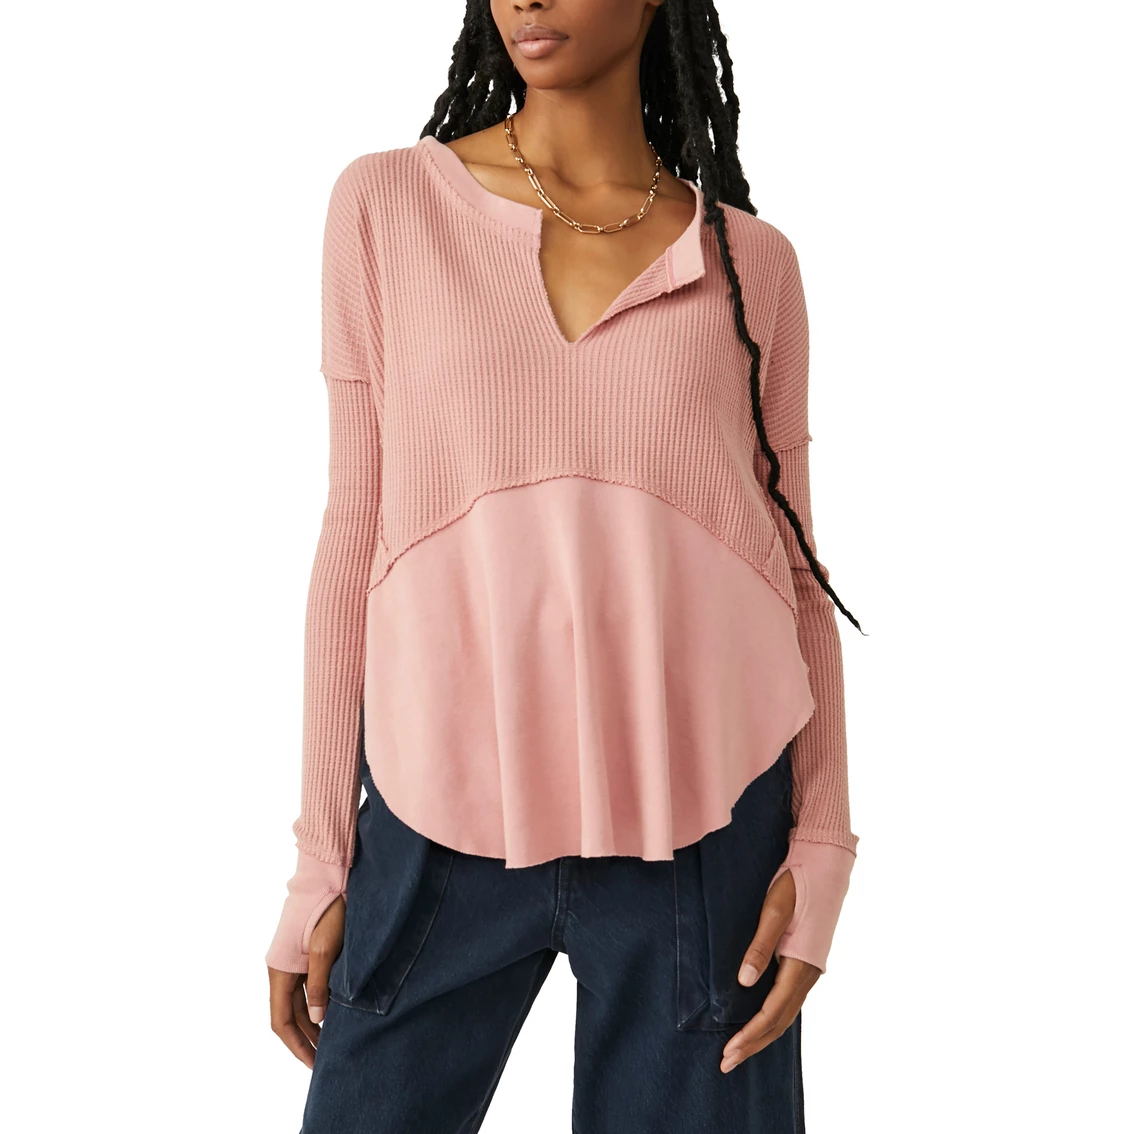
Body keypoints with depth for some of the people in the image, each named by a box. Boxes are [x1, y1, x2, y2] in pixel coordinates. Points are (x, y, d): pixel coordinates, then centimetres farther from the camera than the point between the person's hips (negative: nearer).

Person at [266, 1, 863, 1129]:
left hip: (702, 826, 1)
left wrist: (820, 849, -2)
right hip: (442, 824, 0)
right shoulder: (387, 207, 2)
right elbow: (355, 535, 2)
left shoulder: (749, 263, 4)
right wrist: (320, 861, 2)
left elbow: (793, 569, 7)